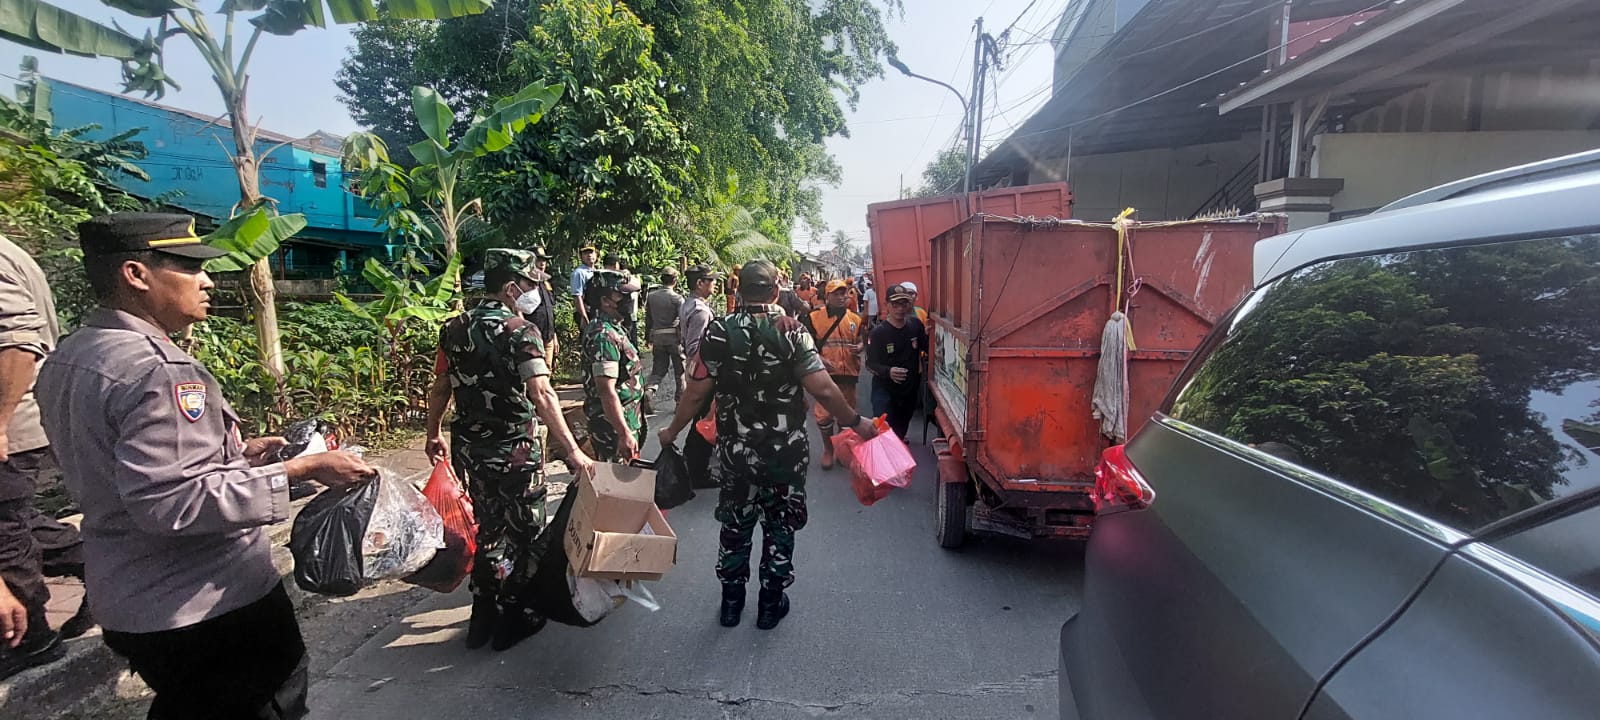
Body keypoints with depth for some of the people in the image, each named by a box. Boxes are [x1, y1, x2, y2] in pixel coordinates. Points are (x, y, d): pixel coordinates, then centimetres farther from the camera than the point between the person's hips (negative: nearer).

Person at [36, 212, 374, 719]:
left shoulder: (69, 358, 7)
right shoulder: (155, 370, -26)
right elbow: (171, 501, -31)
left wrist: (236, 453, 8)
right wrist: (300, 470, -28)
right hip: (207, 607, -9)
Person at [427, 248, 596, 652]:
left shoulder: (454, 328, 3)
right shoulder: (521, 331, -17)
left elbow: (440, 389, 10)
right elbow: (542, 397, -27)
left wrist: (434, 434, 24)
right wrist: (573, 451, -29)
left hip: (469, 449, 7)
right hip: (515, 451, -6)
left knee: (489, 528, 22)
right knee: (521, 532, 12)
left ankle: (484, 617, 33)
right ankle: (515, 619, 25)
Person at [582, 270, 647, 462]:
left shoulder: (615, 329, 12)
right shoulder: (604, 335, -20)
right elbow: (607, 391, -25)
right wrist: (625, 434, -26)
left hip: (626, 422, 10)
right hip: (614, 427, -10)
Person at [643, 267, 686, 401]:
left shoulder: (650, 296, 6)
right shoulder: (677, 298, -9)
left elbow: (648, 319, 13)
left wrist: (650, 338, 21)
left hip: (657, 336, 4)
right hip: (674, 336, -4)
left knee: (659, 369, 14)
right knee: (680, 370, 8)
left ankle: (649, 391, -10)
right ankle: (680, 400, 14)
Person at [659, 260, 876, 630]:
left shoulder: (718, 332, -6)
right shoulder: (792, 331, -12)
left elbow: (696, 393, -4)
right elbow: (823, 389, -16)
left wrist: (672, 431, 12)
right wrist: (856, 422, -2)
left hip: (735, 450, 2)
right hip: (785, 451, -2)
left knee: (735, 524, 18)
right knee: (780, 526, 15)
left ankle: (731, 600, 32)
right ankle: (771, 604, 28)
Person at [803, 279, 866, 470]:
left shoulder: (855, 319, 6)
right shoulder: (814, 318, -4)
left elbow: (861, 341, 16)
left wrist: (859, 348, -9)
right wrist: (820, 359, -19)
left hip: (848, 374, 3)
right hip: (825, 374, -3)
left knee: (847, 414, 13)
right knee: (824, 414, -1)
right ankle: (828, 450, 21)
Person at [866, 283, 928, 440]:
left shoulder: (915, 324, -4)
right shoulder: (878, 332, -15)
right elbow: (870, 364, -14)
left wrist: (929, 336, -15)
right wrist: (888, 372, -33)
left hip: (910, 390, 5)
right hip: (884, 390, -4)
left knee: (901, 431, 21)